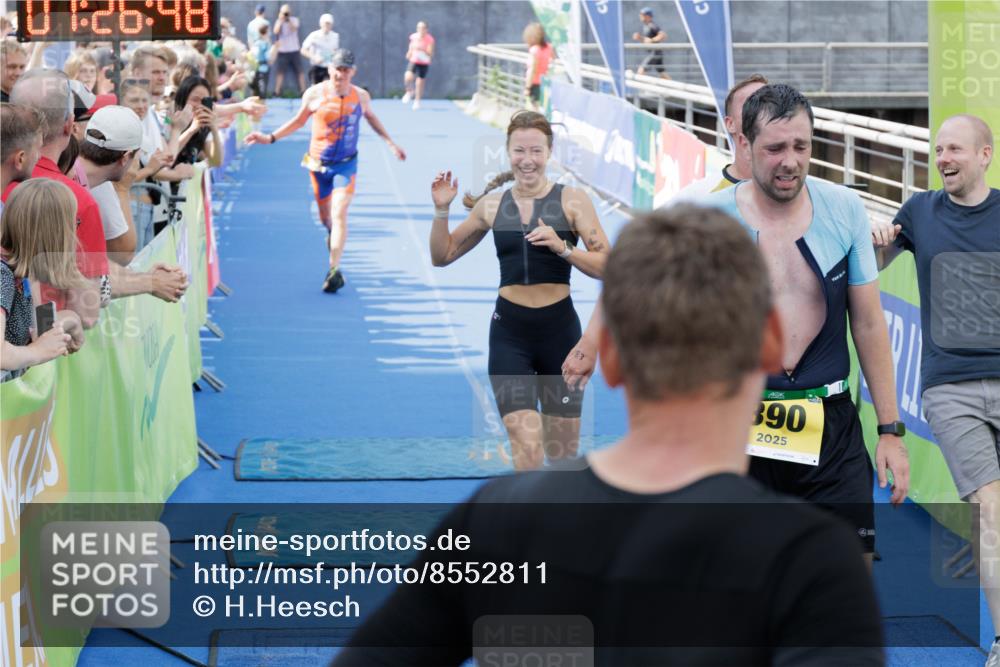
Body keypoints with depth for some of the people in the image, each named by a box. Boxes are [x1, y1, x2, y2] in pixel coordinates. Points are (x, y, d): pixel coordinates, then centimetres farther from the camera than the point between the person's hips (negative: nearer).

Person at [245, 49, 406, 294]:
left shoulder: (361, 96, -3)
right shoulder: (315, 94, -7)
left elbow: (372, 118, 18)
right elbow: (299, 120, 8)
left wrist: (391, 143, 21)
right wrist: (270, 138, 3)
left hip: (346, 164, -1)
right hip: (319, 163, 1)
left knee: (339, 213, -17)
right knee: (325, 217, 13)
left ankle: (334, 269, -22)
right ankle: (333, 234, 51)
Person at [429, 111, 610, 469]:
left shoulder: (572, 200, -2)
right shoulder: (491, 204, 5)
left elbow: (606, 266, -7)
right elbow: (442, 256, 16)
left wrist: (562, 247, -21)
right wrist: (441, 210, 1)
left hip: (560, 328, 0)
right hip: (510, 332, 0)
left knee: (563, 455, 12)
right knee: (527, 453, -13)